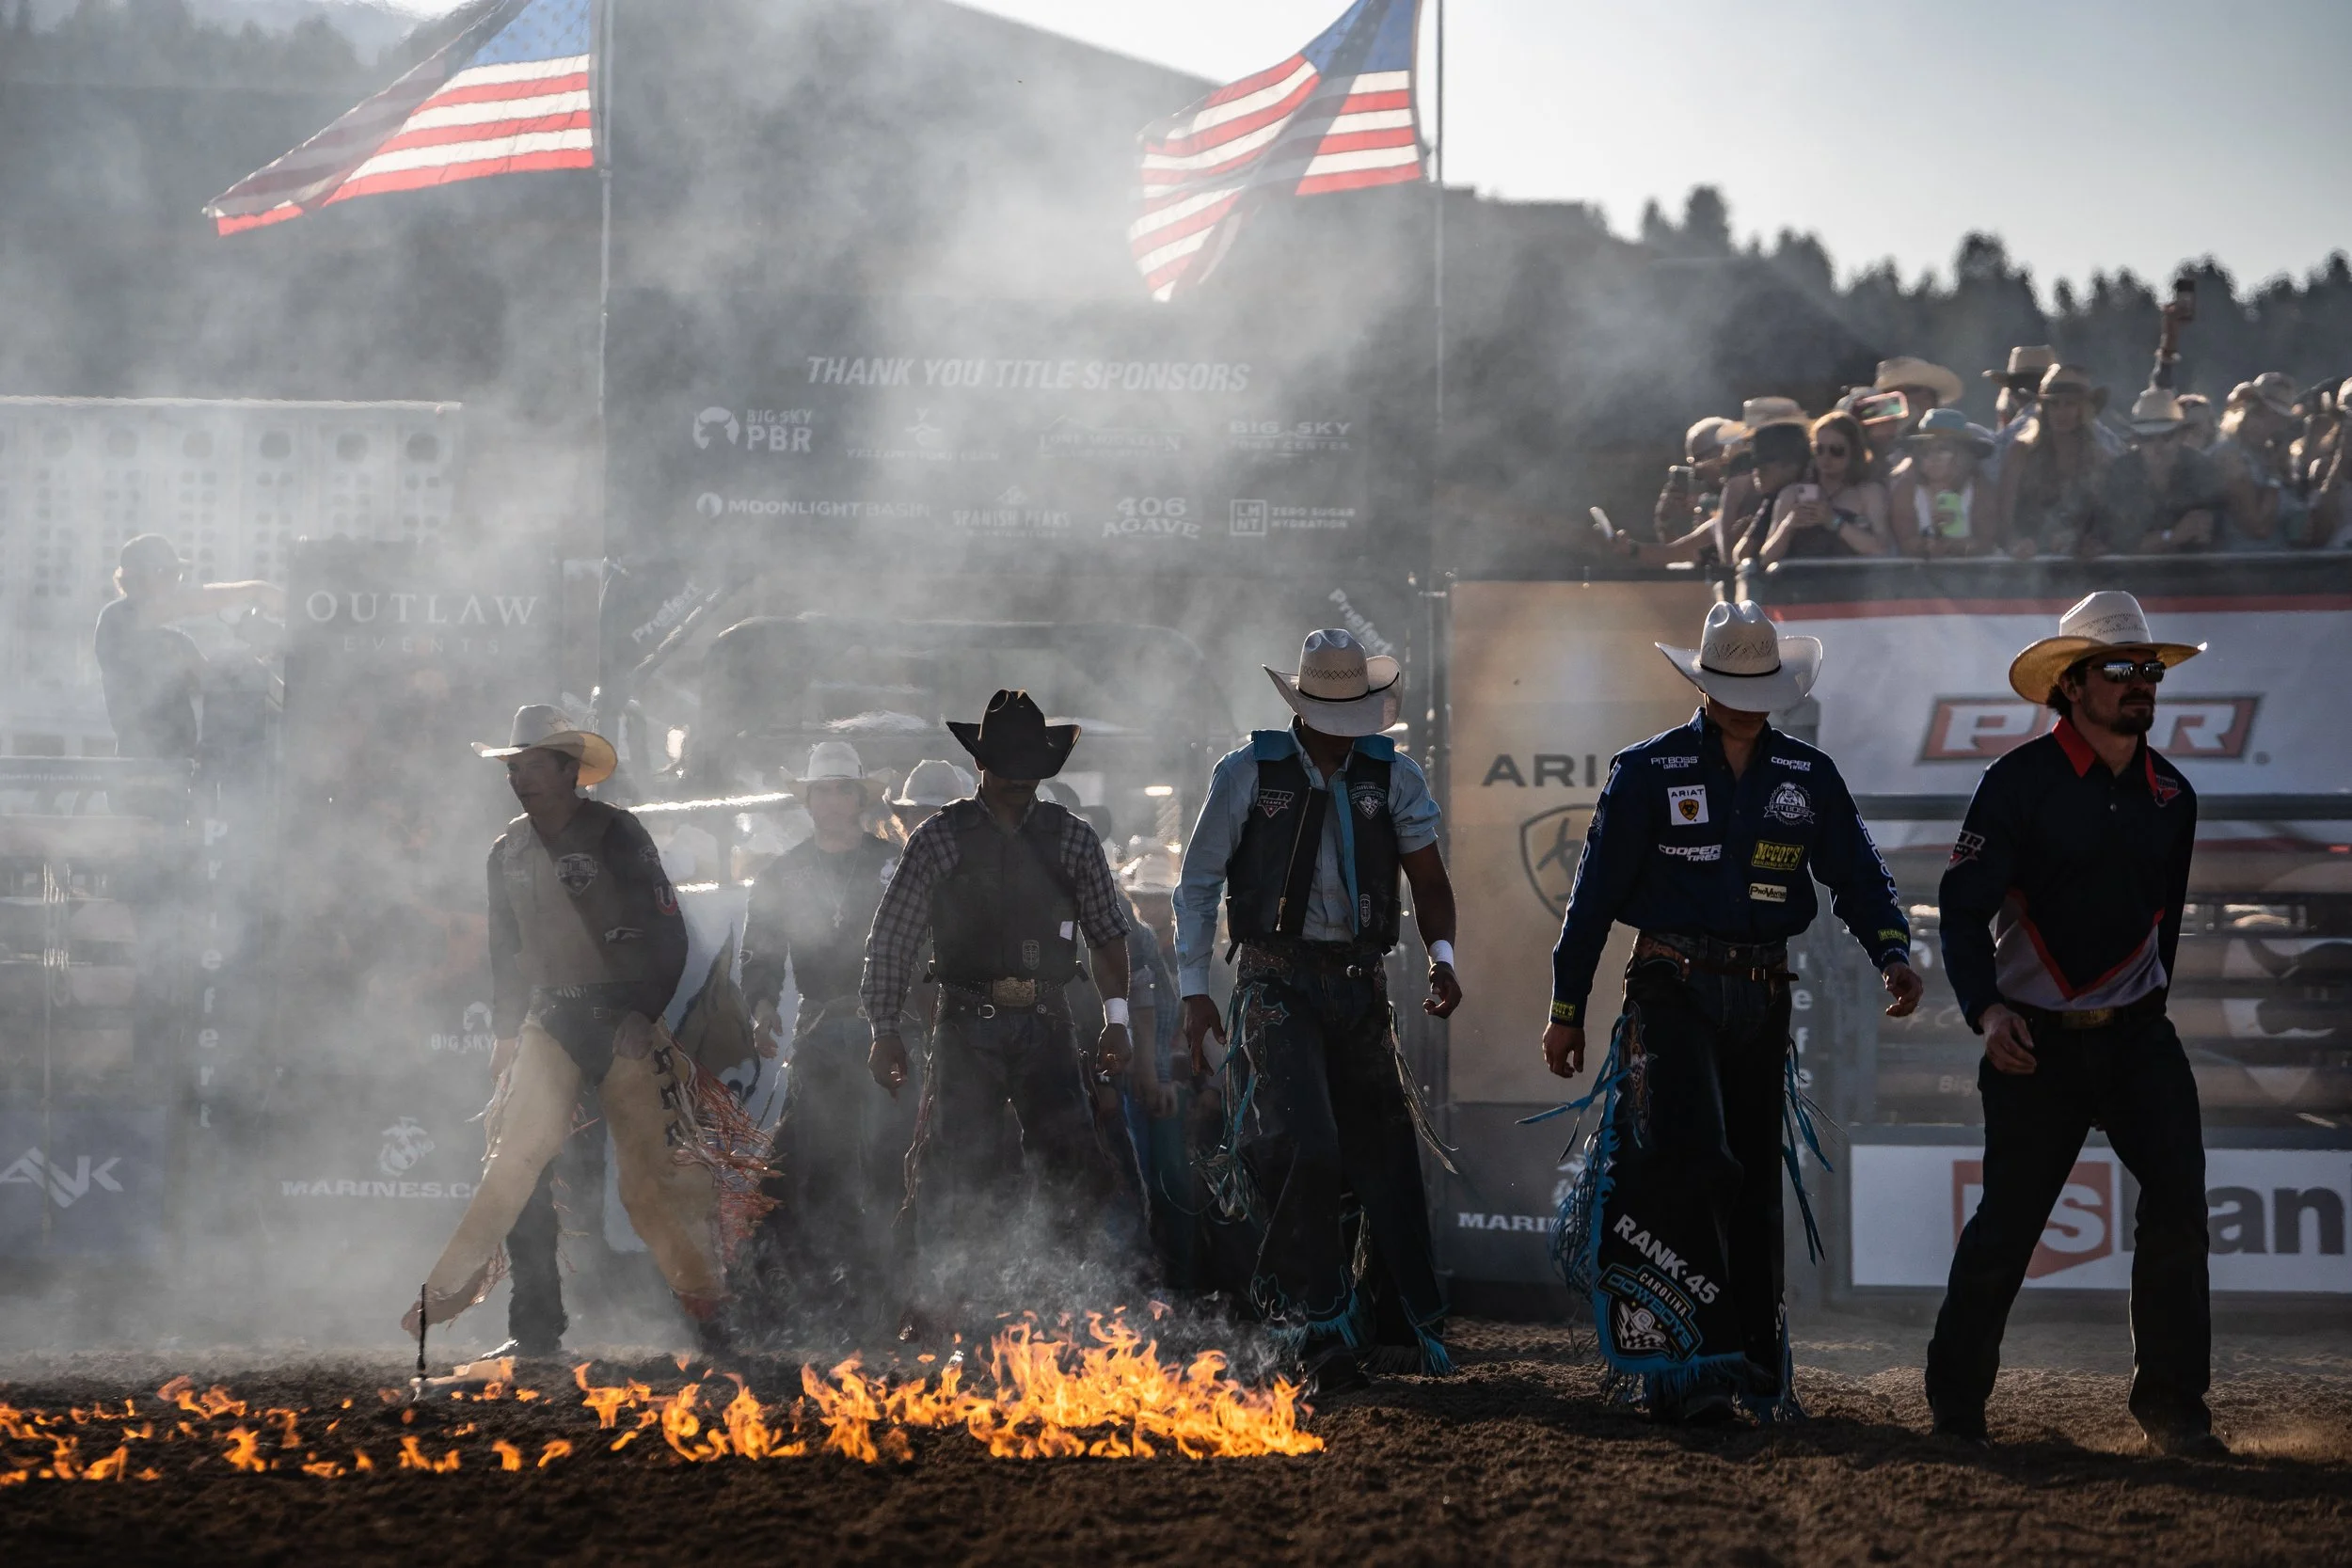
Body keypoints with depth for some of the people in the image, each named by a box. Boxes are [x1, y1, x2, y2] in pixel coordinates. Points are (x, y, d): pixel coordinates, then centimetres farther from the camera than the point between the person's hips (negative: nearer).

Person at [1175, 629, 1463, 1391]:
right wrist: (1193, 989, -1)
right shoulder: (1247, 774, 0)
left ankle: (1416, 1326, 17)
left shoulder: (1392, 775, 6)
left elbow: (1429, 877, 5)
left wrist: (1441, 955, -13)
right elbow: (1197, 885, 5)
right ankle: (1322, 1327, -8)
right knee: (1306, 1148, -17)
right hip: (1278, 984, -3)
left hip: (1361, 985, 3)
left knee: (1388, 1155, 5)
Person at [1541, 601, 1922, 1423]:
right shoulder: (1648, 772, -1)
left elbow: (1857, 877, 8)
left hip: (1763, 999, 4)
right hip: (1673, 990, -4)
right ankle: (1688, 1364, -20)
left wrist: (1893, 949, -14)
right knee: (1693, 1159, -20)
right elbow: (1595, 894, 1)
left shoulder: (1809, 777, 9)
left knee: (1755, 1179, 8)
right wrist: (1566, 1010, 1)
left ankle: (1756, 1367, 16)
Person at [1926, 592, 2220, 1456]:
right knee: (2007, 1224, 1)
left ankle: (2171, 1402, -6)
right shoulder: (2020, 784, -10)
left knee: (2178, 1194, -14)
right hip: (2034, 1042, -4)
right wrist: (1986, 1011, -26)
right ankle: (1955, 1401, 19)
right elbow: (1963, 906, -13)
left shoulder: (2171, 794, 7)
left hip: (2136, 1033, 4)